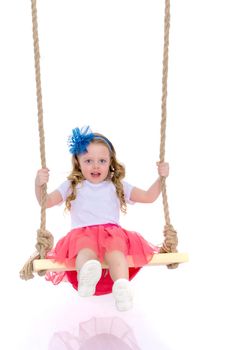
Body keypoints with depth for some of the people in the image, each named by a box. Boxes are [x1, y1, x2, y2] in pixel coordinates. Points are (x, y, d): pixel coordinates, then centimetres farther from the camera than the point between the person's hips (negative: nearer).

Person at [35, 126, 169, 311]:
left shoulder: (117, 186, 24)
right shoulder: (72, 186, 22)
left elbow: (148, 197, 22)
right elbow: (47, 202, 15)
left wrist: (160, 178, 7)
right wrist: (39, 185, -5)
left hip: (112, 232, 1)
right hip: (82, 233, -1)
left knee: (115, 250, -38)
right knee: (86, 250, -41)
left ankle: (122, 286, -66)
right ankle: (86, 278, -75)